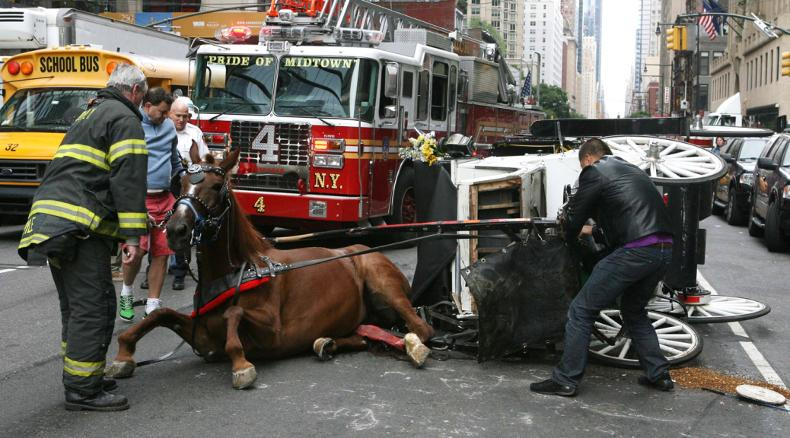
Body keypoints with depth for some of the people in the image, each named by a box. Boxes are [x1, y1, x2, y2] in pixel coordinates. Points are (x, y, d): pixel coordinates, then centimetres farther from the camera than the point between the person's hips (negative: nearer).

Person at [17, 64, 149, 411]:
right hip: (79, 226, -10)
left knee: (76, 306, 18)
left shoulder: (89, 115, 28)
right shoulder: (124, 118, -3)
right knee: (93, 307, -6)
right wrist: (133, 235, -17)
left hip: (49, 217, 10)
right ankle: (83, 390, -3)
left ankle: (81, 379, 27)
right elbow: (128, 179, -14)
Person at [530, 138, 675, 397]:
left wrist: (570, 238, 27)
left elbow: (575, 214, 5)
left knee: (581, 310, 1)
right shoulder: (631, 170, 27)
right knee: (633, 311, 29)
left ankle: (565, 380, 3)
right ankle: (659, 374, 27)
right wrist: (592, 230, 47)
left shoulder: (594, 172, 2)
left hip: (635, 250, -8)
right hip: (664, 251, 9)